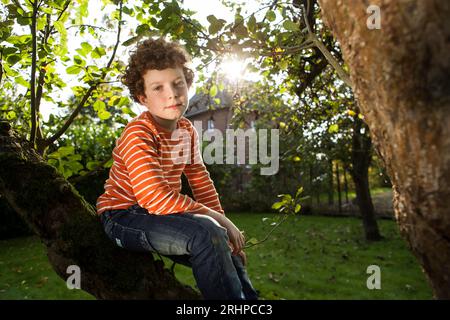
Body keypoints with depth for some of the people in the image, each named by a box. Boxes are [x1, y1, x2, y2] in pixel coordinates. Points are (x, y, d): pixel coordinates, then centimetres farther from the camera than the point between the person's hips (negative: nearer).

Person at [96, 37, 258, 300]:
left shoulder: (187, 130, 3)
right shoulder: (138, 135, -22)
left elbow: (201, 181, 6)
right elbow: (158, 199, -31)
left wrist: (223, 226, -3)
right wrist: (218, 219, -23)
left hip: (159, 214, 8)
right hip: (124, 217, -8)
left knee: (224, 248, 7)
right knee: (206, 234, -29)